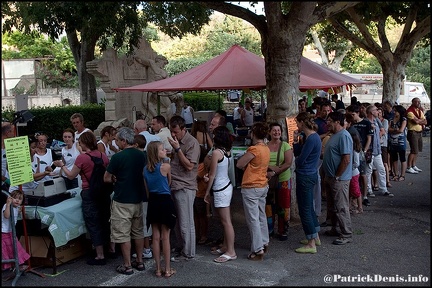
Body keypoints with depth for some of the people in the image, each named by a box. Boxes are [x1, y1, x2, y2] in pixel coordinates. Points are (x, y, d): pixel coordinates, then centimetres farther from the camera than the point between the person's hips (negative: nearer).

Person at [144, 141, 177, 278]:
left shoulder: (146, 169, 3)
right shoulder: (166, 166, -12)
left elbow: (147, 188, 9)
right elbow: (169, 183, 4)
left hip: (153, 201, 5)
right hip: (165, 201, -5)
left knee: (156, 237, 10)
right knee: (165, 237, 3)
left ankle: (158, 269, 17)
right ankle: (168, 269, 11)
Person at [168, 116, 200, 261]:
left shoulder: (192, 143, -12)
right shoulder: (175, 140, 13)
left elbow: (189, 166, -18)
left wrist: (177, 149, -20)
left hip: (185, 187, -8)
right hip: (174, 186, 8)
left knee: (186, 223, 0)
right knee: (177, 221, 15)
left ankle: (188, 253, 11)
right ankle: (180, 247, 28)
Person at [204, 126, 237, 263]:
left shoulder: (216, 152, -18)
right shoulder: (227, 151, 4)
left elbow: (212, 175, -13)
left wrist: (207, 192, -5)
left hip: (220, 190, -9)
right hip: (227, 186, 9)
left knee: (226, 221, -4)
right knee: (225, 220, 16)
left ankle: (231, 252, 2)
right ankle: (225, 246, 26)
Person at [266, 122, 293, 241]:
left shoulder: (285, 146, -1)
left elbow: (288, 163, -10)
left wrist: (274, 172, -18)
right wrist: (274, 167, -18)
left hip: (283, 180, -1)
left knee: (283, 206, 4)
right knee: (268, 205, 5)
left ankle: (283, 231, 17)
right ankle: (268, 230, 19)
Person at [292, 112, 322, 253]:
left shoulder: (311, 139, -21)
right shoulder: (309, 136, 10)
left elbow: (300, 160, -19)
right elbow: (298, 152, 10)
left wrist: (297, 159, 2)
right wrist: (295, 143, -3)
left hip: (305, 177, -10)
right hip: (310, 175, 10)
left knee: (304, 210, -2)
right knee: (309, 207, 20)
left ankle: (311, 244, 5)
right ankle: (315, 237, 32)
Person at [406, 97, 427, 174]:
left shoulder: (420, 111, 14)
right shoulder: (410, 111, -12)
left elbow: (425, 122, 7)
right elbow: (415, 121, -22)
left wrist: (419, 120, -12)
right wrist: (422, 120, -3)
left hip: (420, 132, 8)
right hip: (413, 132, -8)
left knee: (417, 150, 13)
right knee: (414, 151, -9)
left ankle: (414, 166, 24)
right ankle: (409, 168, -3)